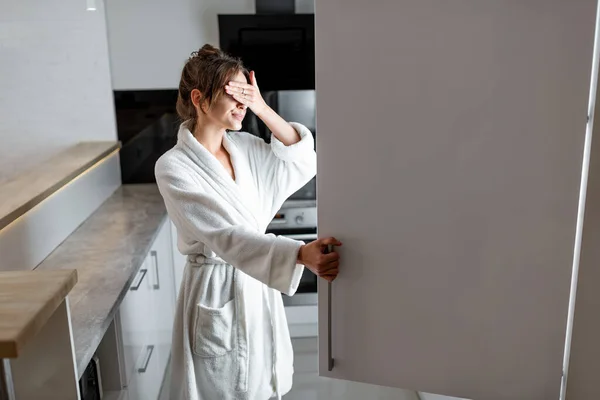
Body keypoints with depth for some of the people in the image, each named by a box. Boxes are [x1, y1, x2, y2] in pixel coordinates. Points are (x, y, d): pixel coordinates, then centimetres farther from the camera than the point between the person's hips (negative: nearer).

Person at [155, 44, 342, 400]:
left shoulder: (245, 147, 2)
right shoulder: (174, 167, -19)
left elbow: (304, 162, -1)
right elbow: (226, 236, -29)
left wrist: (263, 109, -12)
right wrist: (302, 254, -42)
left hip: (258, 287, 6)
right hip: (216, 293, -6)